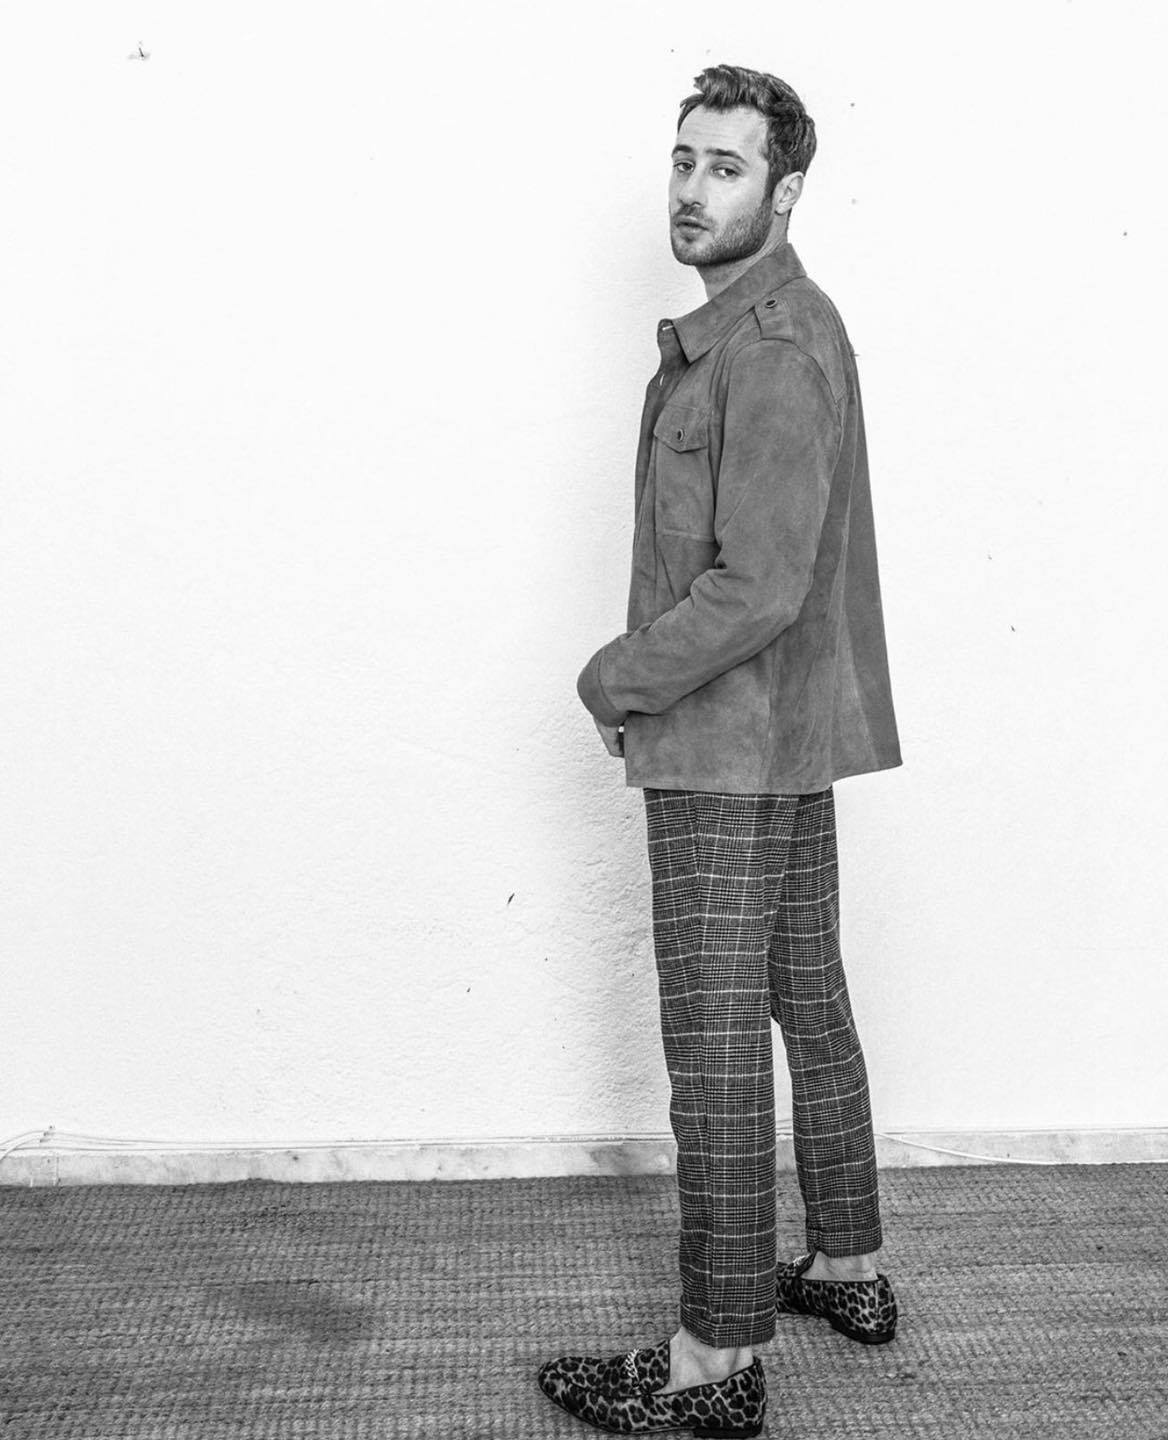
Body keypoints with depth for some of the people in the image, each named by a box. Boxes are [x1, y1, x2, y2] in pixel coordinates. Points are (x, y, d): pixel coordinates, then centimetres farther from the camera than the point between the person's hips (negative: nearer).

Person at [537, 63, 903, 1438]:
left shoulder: (772, 349, -18)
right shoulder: (769, 326, 15)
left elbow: (756, 587, -25)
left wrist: (613, 680, -12)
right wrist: (652, 682, 11)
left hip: (728, 747, -10)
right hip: (788, 731, 10)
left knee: (716, 1042, -3)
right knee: (809, 1003, 17)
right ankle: (848, 1270, 33)